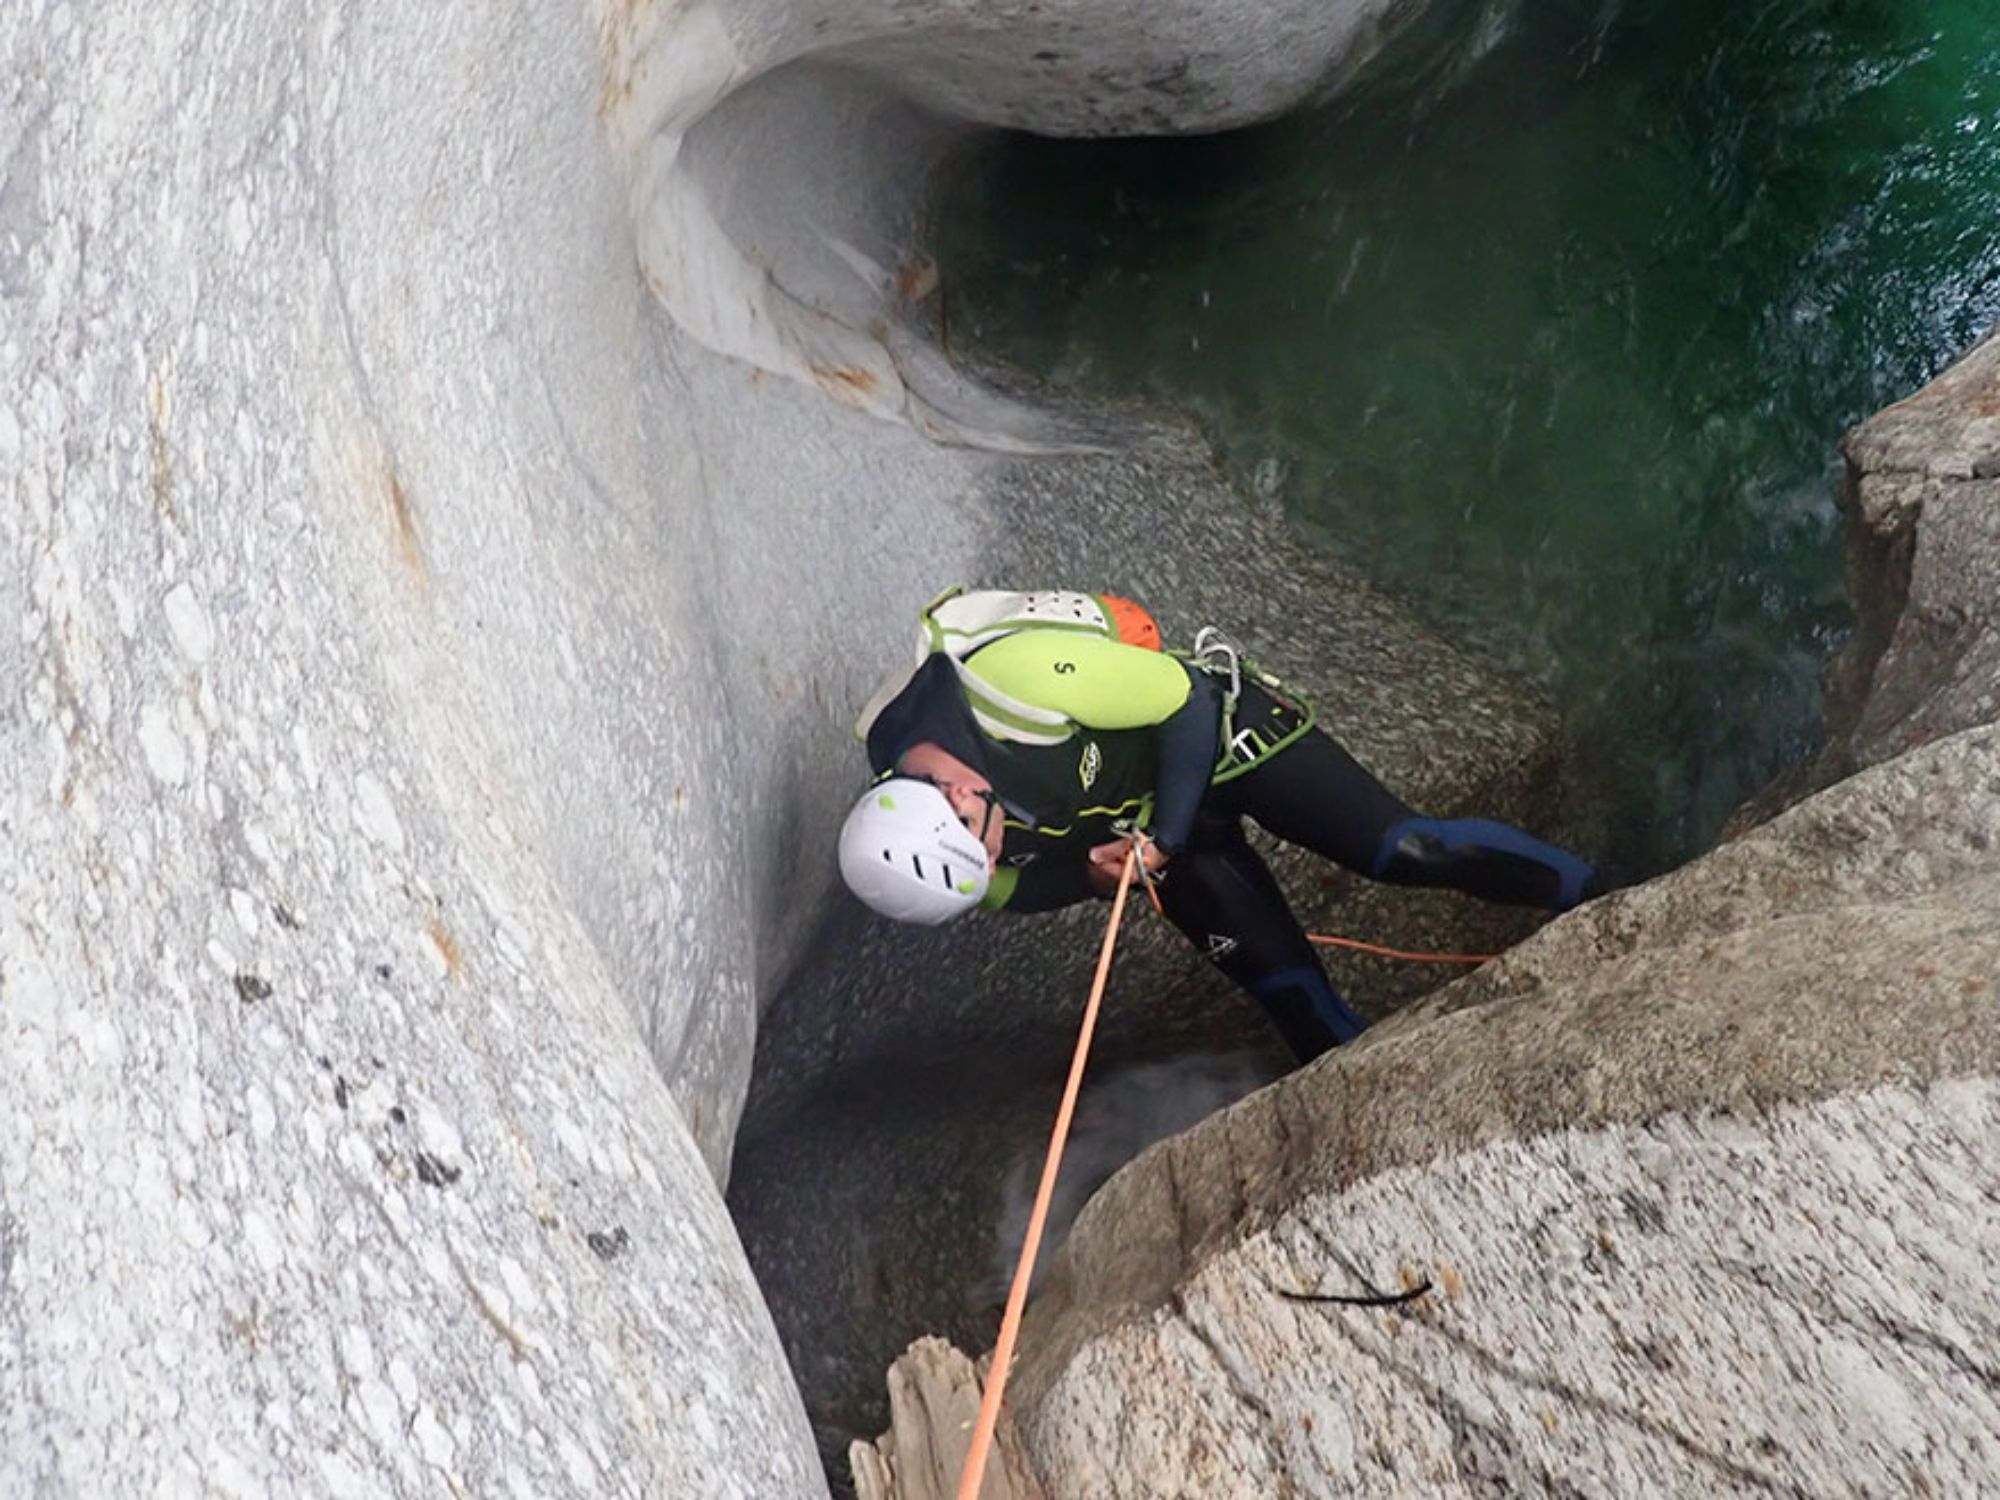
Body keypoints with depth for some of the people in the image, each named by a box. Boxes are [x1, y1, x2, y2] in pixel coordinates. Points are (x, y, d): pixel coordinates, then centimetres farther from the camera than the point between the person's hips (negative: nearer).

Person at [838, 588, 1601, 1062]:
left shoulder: (1017, 673, -37)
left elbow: (1186, 702, -23)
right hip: (1139, 823, 5)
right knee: (1282, 982, -1)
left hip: (1219, 725, -4)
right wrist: (1093, 874, -18)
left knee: (1408, 851, -12)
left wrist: (1165, 838, -21)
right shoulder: (902, 816, -17)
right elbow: (1024, 886, 1)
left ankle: (1591, 895, 5)